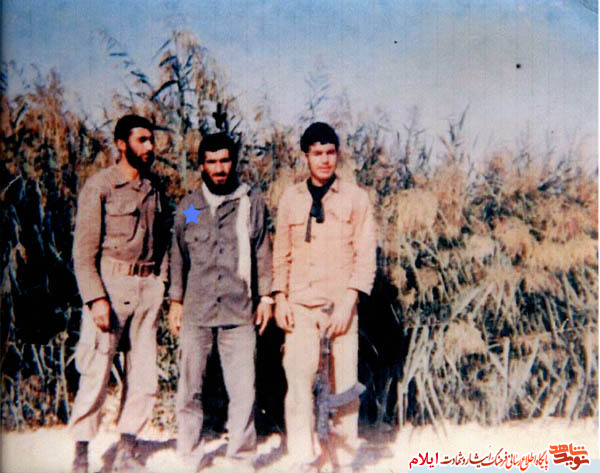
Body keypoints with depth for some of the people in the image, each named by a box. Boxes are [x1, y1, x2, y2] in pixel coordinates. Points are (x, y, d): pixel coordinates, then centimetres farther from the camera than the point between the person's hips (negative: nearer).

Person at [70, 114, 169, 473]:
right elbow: (84, 250, -7)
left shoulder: (153, 189, 13)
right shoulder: (99, 186, -3)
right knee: (97, 371, -4)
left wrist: (161, 285, 7)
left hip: (148, 286, 5)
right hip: (111, 284, -5)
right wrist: (95, 298, -15)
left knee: (144, 374, 5)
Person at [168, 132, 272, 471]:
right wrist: (176, 300, 13)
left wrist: (266, 295, 4)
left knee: (243, 390, -3)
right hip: (196, 311, 2)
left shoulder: (252, 203, 6)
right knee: (190, 389, 6)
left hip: (239, 311, -1)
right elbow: (178, 257, 15)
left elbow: (262, 253, 9)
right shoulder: (188, 207, 10)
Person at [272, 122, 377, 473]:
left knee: (345, 385, 2)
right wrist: (280, 298, 1)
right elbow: (281, 254, 12)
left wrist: (348, 302, -10)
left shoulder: (355, 197, 4)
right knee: (299, 380, -11)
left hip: (341, 305, -1)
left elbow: (366, 255, -1)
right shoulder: (291, 198, 11)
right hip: (301, 306, 1)